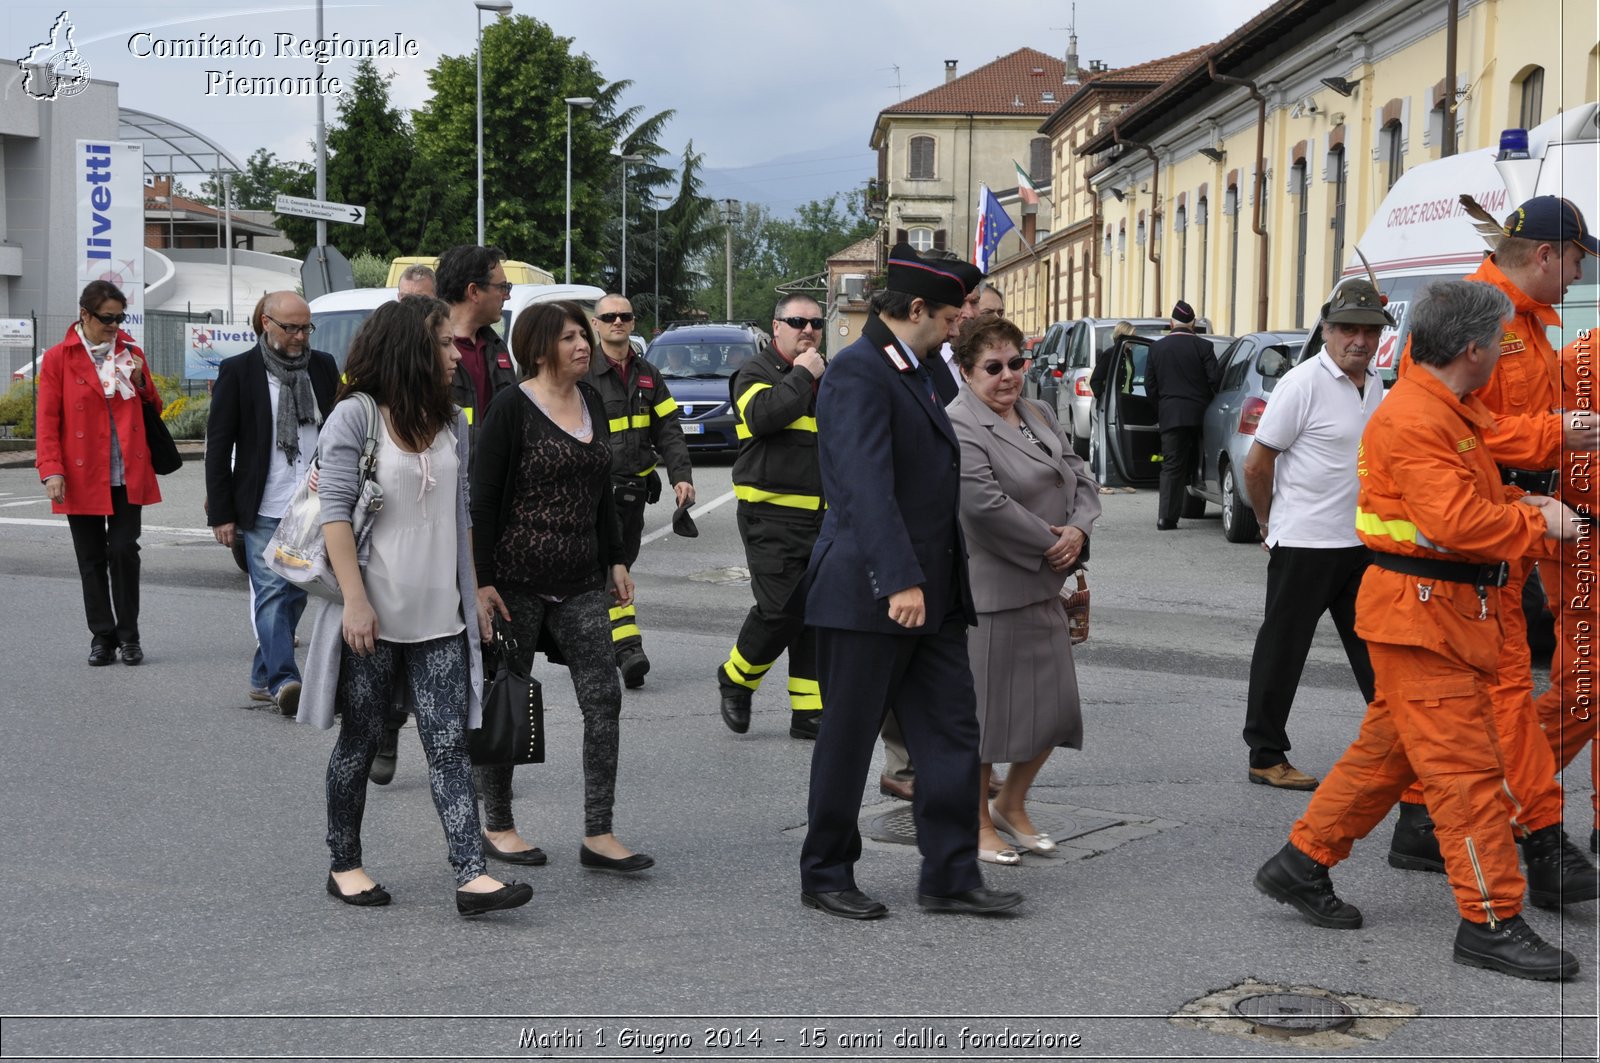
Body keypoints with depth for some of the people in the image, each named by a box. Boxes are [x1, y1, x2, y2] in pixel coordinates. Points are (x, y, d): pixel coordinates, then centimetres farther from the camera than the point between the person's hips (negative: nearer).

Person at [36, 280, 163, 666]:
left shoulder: (130, 353, 10)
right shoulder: (58, 359, 1)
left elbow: (154, 410, 16)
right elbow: (48, 421, -1)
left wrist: (139, 381, -3)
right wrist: (52, 471, -11)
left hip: (128, 475, 1)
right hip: (82, 476, -1)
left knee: (124, 551, -4)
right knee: (92, 559, 5)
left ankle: (128, 636, 6)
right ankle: (102, 637, 13)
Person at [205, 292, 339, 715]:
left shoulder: (323, 368, 9)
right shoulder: (238, 371, -2)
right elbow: (218, 446, -2)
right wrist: (221, 513, -5)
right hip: (264, 509, -4)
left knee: (296, 593, 8)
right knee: (273, 592, -11)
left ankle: (263, 677, 19)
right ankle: (284, 680, -18)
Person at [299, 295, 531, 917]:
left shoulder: (451, 423, 12)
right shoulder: (355, 415, -7)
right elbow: (335, 510, -11)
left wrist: (472, 595, 15)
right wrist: (354, 598, -16)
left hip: (439, 615, 5)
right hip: (374, 614, -5)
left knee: (449, 744, -3)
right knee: (361, 739, 7)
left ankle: (471, 876, -8)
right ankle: (344, 865, 22)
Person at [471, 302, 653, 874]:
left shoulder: (591, 400, 11)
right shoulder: (512, 407, -9)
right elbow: (482, 498, -10)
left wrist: (615, 560, 17)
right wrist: (482, 580, -14)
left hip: (582, 580, 6)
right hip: (517, 579, -6)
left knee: (603, 698, -3)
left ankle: (598, 835, 0)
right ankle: (497, 827, 19)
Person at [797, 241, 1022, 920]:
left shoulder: (913, 374, 17)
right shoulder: (857, 371, -13)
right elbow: (866, 485, -24)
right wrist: (899, 580, -31)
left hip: (931, 594, 9)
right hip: (866, 592, -9)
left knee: (951, 735, 6)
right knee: (848, 740, 4)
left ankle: (950, 876, 12)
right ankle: (825, 877, 16)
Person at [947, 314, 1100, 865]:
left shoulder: (1038, 415, 14)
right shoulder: (958, 427, -13)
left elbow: (1082, 479, 14)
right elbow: (985, 504, -23)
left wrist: (1078, 531, -6)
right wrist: (1048, 543, -15)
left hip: (1044, 587, 8)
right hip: (989, 590, -8)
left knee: (1054, 705, 11)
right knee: (985, 710, 1)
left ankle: (1012, 804, 30)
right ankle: (979, 825, 16)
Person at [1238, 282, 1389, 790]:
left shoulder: (1376, 386, 10)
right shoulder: (1303, 384, -13)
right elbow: (1256, 465, -10)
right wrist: (1270, 524, 1)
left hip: (1362, 542, 7)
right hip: (1304, 544, -7)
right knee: (1282, 650, 2)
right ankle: (1266, 757, 11)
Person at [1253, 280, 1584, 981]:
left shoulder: (1450, 411, 16)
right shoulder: (1415, 419, -19)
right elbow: (1458, 522, -27)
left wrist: (1519, 507, 7)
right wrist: (1536, 521, -15)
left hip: (1448, 607, 11)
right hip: (1423, 612, -11)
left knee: (1389, 749, 17)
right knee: (1465, 766, -6)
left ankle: (1301, 864, 28)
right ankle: (1492, 922, 0)